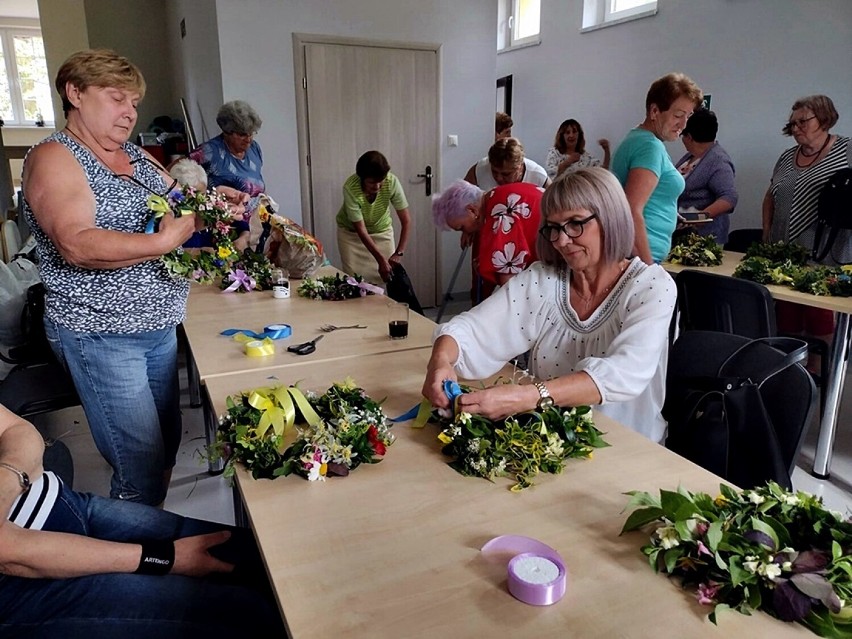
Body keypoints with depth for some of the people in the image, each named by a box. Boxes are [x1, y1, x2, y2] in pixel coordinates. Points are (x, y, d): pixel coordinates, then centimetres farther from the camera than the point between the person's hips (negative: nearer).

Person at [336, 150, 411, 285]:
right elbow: (360, 228, -28)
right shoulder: (350, 188, -32)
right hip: (351, 232, -2)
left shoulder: (392, 182, -28)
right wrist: (381, 259, -33)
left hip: (382, 230, 2)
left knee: (391, 278, -3)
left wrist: (399, 253, -33)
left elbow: (406, 220, -23)